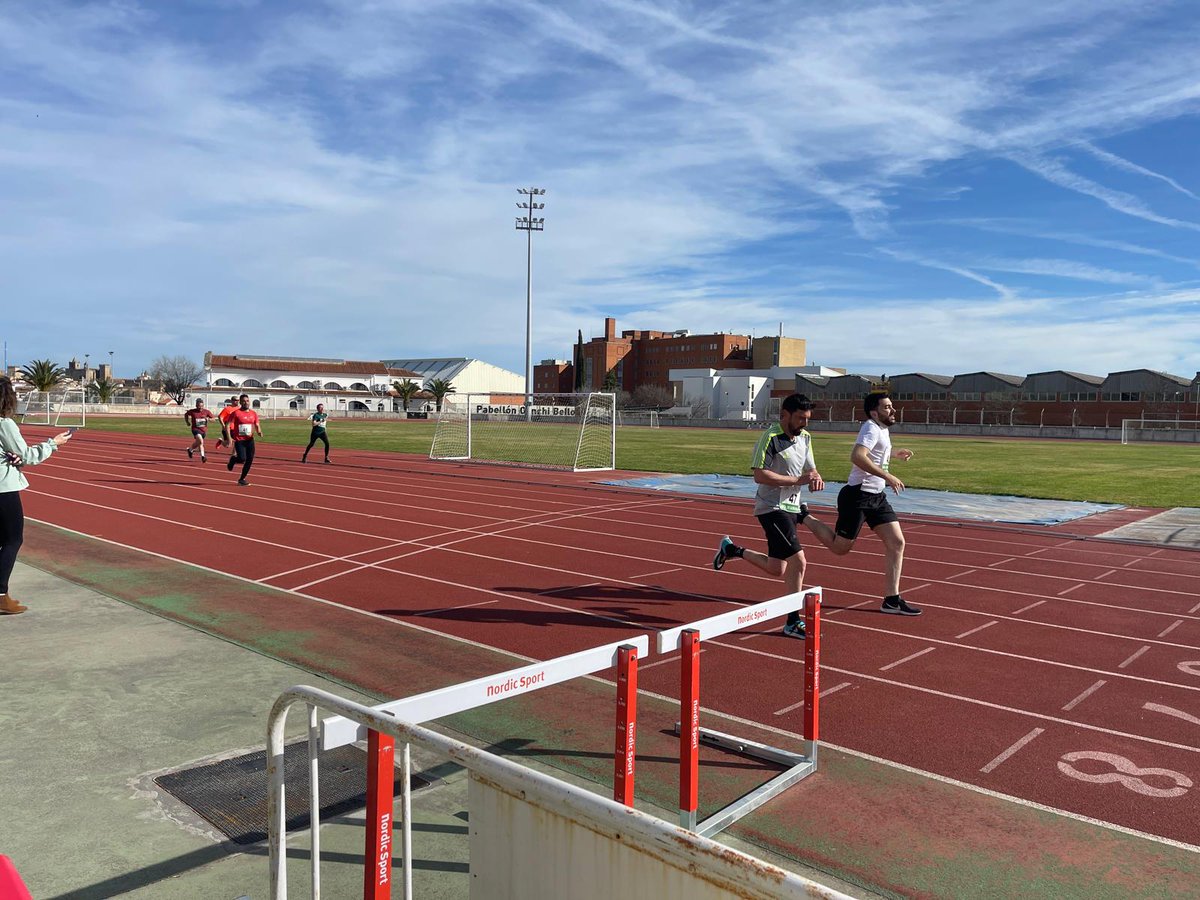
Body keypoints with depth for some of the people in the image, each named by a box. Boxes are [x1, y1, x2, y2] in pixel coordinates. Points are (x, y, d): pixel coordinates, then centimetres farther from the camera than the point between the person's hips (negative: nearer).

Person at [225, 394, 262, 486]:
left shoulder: (253, 414, 8)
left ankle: (242, 479, 16)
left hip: (250, 440, 5)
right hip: (239, 440, -5)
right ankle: (233, 459, 19)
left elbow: (257, 425, 14)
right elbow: (227, 425, -8)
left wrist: (259, 432, -8)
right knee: (242, 459, -18)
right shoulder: (236, 413, -7)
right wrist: (229, 438, -16)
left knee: (250, 460, 0)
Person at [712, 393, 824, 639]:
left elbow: (810, 468, 20)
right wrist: (798, 480, -26)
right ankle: (793, 621, -1)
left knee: (778, 569, 14)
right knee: (798, 561, -16)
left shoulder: (805, 437, 10)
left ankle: (732, 550, 33)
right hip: (772, 507, -9)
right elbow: (759, 475, -23)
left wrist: (816, 478, -5)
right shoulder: (770, 438, -16)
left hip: (791, 508, 9)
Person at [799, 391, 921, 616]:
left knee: (897, 543, 1)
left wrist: (895, 455, 30)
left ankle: (891, 600, 6)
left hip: (877, 496, 9)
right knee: (840, 548, 0)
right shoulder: (872, 429, -15)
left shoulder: (882, 429, 16)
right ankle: (803, 517, 19)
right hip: (857, 495, -9)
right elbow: (857, 456, -33)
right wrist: (888, 477, -32)